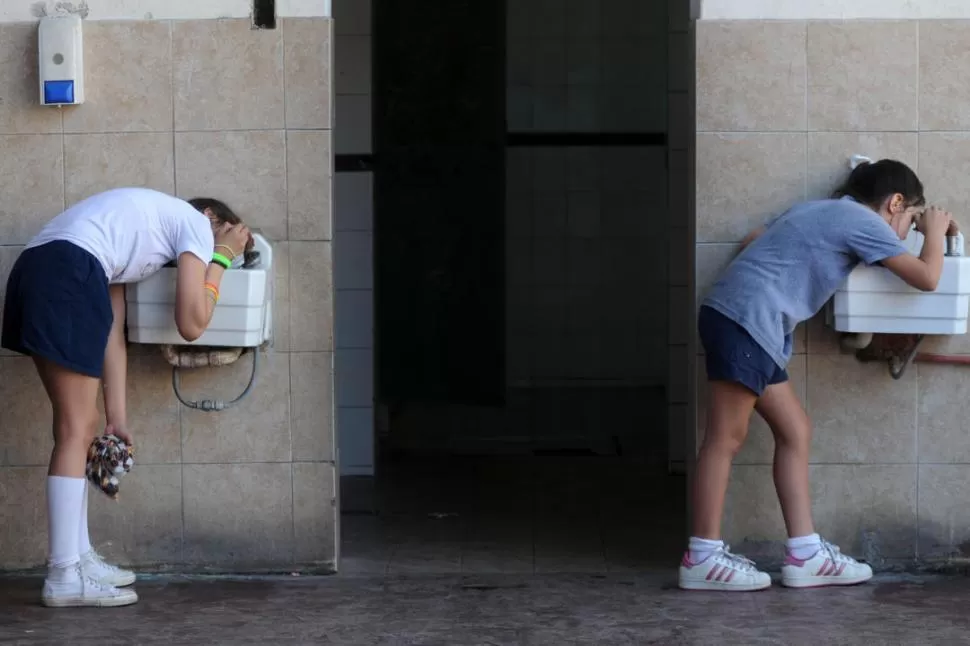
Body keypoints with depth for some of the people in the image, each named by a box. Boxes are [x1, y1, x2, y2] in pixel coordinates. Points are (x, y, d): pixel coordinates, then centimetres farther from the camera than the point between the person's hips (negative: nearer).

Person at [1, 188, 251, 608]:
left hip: (35, 271, 9)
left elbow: (111, 332, 25)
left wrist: (117, 417, 20)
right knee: (76, 431, -5)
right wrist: (221, 258, 18)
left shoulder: (141, 224, 34)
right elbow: (191, 324, 5)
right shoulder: (195, 223, 11)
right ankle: (64, 576, -4)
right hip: (67, 274, -9)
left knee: (79, 428, 16)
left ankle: (77, 560, 21)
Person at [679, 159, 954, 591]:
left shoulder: (821, 211, 25)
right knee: (726, 438, -8)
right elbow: (926, 278, -2)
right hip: (745, 320, -10)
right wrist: (935, 233, 15)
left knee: (795, 432, 9)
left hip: (751, 326, 10)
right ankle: (702, 558, -6)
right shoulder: (864, 222, -2)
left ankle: (804, 554, 9)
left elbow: (752, 241, 28)